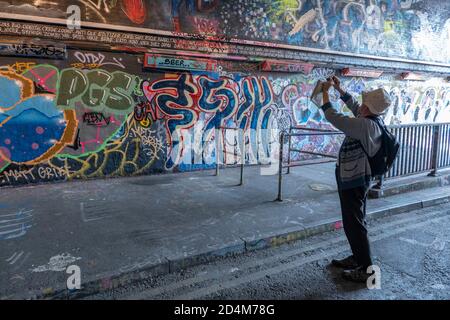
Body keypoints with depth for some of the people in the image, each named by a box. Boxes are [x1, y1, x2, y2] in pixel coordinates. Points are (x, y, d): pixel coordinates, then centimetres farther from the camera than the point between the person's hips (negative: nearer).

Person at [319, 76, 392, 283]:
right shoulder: (371, 123, 2)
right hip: (356, 180, 10)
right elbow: (354, 106, 20)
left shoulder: (365, 125, -25)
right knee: (355, 222, 20)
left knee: (354, 225, 0)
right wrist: (339, 89, 18)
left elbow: (332, 117, -26)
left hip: (353, 182, -10)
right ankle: (358, 258, 35)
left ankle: (366, 270, 11)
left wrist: (325, 92, -13)